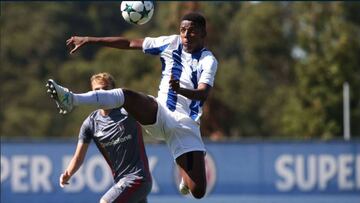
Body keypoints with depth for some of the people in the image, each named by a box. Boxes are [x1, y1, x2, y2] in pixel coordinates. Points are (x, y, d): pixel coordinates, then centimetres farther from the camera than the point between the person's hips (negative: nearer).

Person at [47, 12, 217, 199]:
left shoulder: (208, 61, -6)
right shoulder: (171, 43, 6)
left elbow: (203, 94, -23)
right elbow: (129, 43, 11)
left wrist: (180, 90, -45)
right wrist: (88, 40, 11)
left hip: (187, 126, -3)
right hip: (160, 115, 3)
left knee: (198, 191, -13)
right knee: (126, 95, -28)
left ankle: (186, 178, 26)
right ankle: (72, 100, -48)